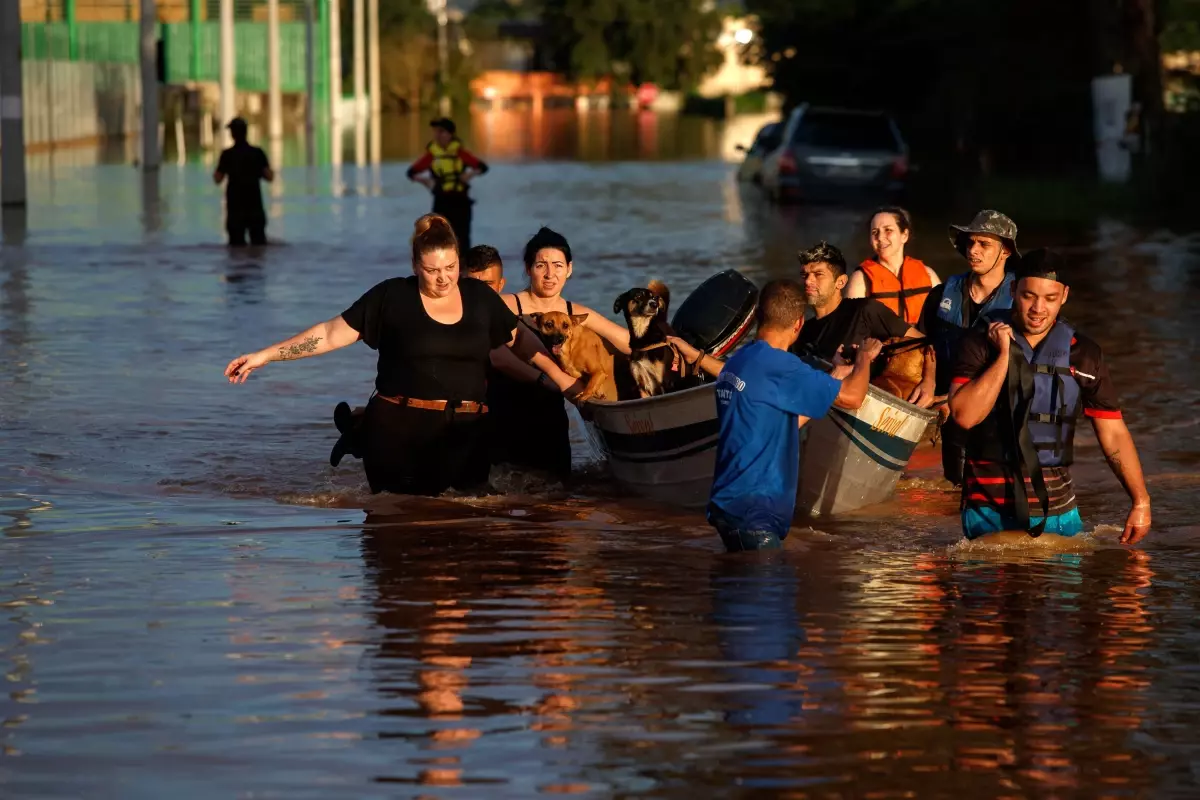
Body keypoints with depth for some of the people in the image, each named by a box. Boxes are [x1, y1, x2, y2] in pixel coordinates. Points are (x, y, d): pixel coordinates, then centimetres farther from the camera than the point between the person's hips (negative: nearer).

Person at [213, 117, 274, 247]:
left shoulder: (227, 155, -8)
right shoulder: (257, 153, -3)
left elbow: (217, 179, -5)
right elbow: (269, 177, -5)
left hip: (235, 207, -1)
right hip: (255, 206, 1)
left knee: (237, 242, 2)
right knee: (259, 241, 6)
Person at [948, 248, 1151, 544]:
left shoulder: (1083, 354, 3)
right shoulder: (981, 343, -3)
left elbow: (1114, 435, 5)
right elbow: (965, 415, -16)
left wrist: (1141, 503, -2)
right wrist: (1004, 355, -16)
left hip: (1057, 510, 2)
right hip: (989, 509, -2)